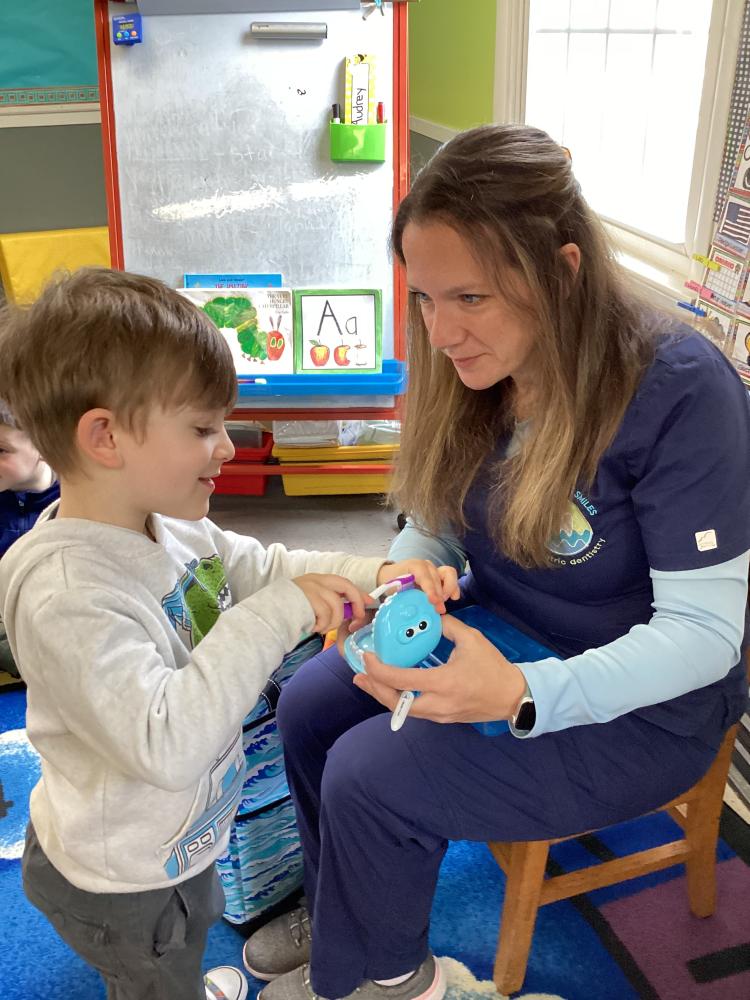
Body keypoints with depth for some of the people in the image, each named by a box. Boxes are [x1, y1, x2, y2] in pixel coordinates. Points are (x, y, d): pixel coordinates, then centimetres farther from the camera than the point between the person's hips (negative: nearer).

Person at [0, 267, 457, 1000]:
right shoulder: (65, 595, -37)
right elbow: (167, 743, -43)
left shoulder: (167, 526, -11)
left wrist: (376, 575, -14)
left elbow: (267, 570, 1)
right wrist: (275, 617, -42)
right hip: (122, 885, -8)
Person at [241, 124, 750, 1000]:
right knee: (308, 707, -2)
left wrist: (520, 696, -39)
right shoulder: (472, 369, -8)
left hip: (641, 703, -6)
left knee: (371, 778, -17)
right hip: (496, 632, 7)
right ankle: (343, 910, 26)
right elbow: (433, 525, 3)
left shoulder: (679, 390, -29)